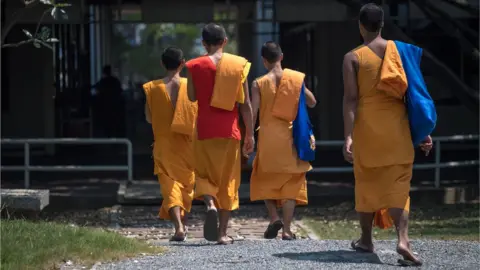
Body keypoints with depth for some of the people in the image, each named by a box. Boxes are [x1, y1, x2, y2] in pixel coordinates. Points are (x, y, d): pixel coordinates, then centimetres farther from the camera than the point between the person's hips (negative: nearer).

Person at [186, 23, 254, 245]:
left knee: (204, 174, 13)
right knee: (228, 180, 7)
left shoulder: (195, 66, -3)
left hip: (205, 129, 0)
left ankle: (210, 204, -19)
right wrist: (250, 133, 5)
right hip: (229, 130, 1)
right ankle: (222, 233, 6)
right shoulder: (238, 65, 0)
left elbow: (192, 96, 6)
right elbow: (245, 104, 0)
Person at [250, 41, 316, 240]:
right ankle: (287, 229, 0)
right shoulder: (296, 78, 0)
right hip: (291, 137, 1)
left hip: (268, 136, -1)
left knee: (265, 179, 16)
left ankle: (274, 218, -3)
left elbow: (253, 112, -9)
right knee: (291, 182, 7)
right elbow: (312, 103, 9)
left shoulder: (259, 84, -5)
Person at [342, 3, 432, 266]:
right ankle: (403, 239, -20)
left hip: (367, 127, -1)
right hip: (397, 127, 1)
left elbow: (350, 98, -11)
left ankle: (366, 239, 24)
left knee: (366, 182, 13)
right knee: (398, 184, 0)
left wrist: (348, 136, -14)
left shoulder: (353, 57, -2)